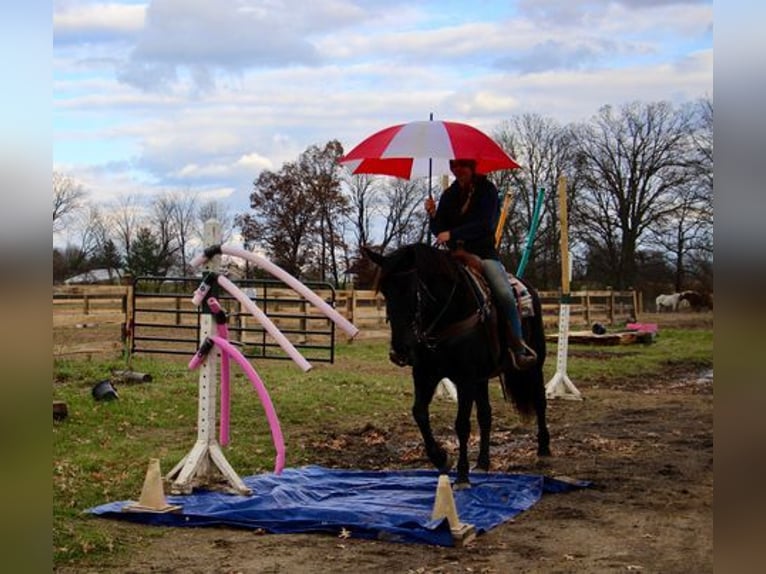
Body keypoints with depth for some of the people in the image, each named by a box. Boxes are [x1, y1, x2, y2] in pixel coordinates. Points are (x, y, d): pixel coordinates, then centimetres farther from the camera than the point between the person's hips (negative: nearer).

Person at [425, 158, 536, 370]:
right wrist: (433, 215, -11)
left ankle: (519, 348, -20)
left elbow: (485, 224, -14)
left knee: (505, 295, -26)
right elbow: (438, 231, 10)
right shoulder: (449, 195, 12)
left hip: (484, 253, -4)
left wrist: (453, 234, -24)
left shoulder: (487, 190, -1)